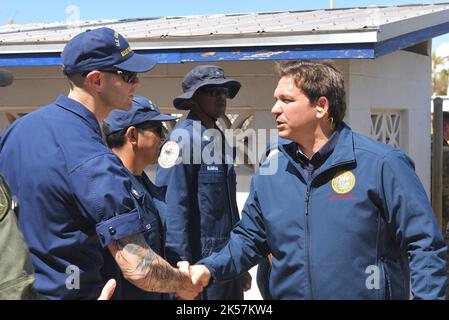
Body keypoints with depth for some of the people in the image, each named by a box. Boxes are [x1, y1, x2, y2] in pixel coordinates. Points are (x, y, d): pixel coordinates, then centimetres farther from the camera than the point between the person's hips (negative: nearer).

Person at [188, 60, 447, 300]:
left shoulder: (382, 164, -14)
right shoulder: (269, 174, 3)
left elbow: (424, 245, -12)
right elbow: (249, 241, 10)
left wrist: (428, 295, -22)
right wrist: (209, 269, -6)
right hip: (286, 292, 5)